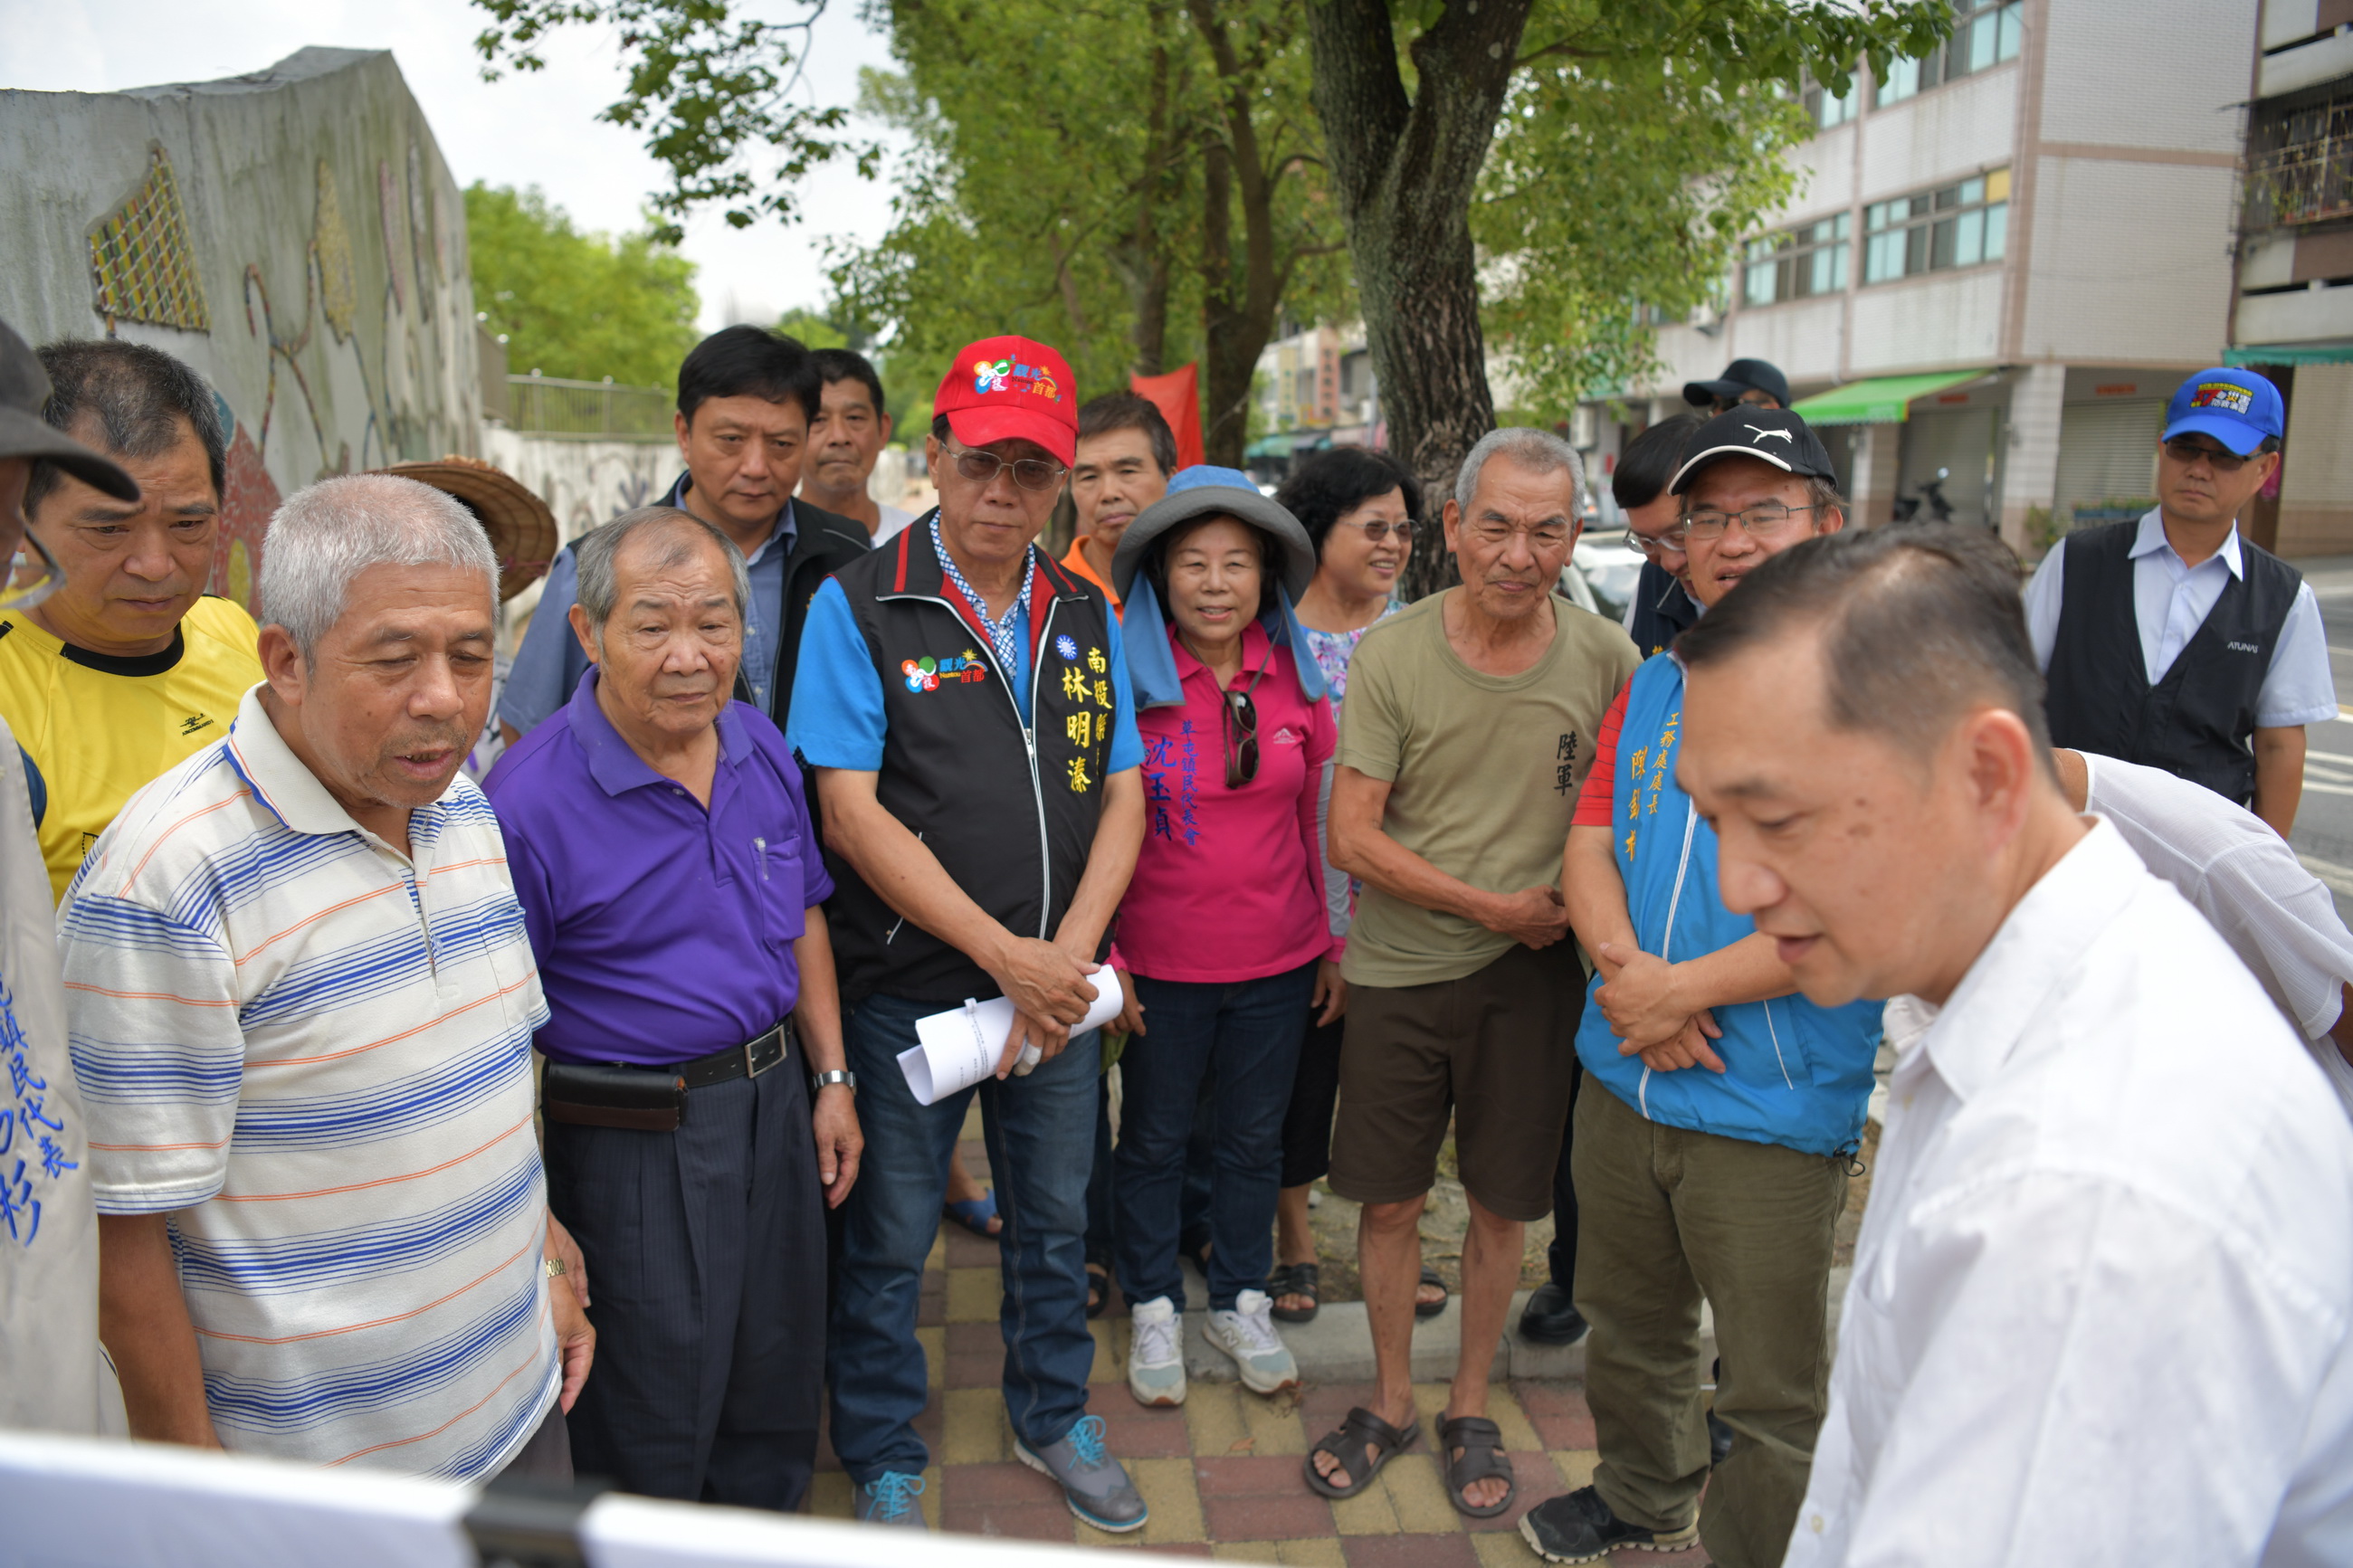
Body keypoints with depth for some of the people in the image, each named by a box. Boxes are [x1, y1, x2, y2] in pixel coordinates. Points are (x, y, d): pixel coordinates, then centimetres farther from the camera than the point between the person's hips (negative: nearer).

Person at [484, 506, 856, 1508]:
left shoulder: (760, 744, 0)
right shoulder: (528, 800, -20)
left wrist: (831, 1079, 10)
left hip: (776, 1102, 6)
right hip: (636, 1143, -6)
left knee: (779, 1384, 23)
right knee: (654, 1431, 12)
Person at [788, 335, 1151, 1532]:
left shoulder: (1086, 615, 5)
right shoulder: (860, 606, -10)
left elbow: (1122, 796, 4)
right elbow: (852, 813, -16)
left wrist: (1070, 953, -11)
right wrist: (1006, 955, -18)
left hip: (1059, 986, 5)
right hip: (907, 991, -4)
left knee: (1055, 1219, 20)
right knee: (887, 1244, 11)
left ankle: (1053, 1418, 43)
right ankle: (883, 1462, 34)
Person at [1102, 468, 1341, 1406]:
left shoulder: (1296, 681, 0)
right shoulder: (1123, 678, -10)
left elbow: (1316, 824, 7)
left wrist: (1333, 945, 8)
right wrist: (1103, 956, -7)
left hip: (1278, 962, 3)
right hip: (1161, 966, -2)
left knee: (1254, 1140, 17)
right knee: (1154, 1141, 13)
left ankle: (1240, 1303, 37)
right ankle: (1153, 1310, 34)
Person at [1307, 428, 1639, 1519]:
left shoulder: (1606, 660, -6)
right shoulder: (1391, 654, -10)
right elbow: (1352, 837, -10)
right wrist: (1492, 904, -12)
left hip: (1533, 976, 1)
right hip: (1399, 971, 0)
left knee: (1501, 1204, 13)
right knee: (1389, 1199, 11)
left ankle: (1471, 1408, 35)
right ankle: (1390, 1401, 34)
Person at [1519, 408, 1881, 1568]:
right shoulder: (1651, 689, 9)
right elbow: (1589, 847, 6)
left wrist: (1687, 987, -17)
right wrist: (1625, 972, -13)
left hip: (1773, 1112, -6)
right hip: (1621, 1080, 6)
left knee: (1774, 1391, 7)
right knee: (1631, 1329, 24)